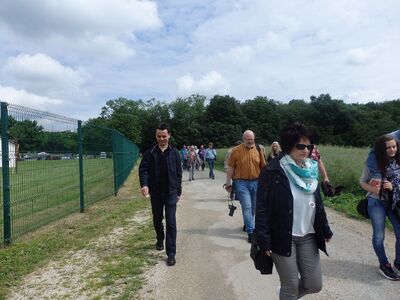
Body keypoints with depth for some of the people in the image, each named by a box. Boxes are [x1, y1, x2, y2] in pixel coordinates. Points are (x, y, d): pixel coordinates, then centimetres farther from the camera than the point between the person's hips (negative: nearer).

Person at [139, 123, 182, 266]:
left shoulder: (174, 153, 0)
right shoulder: (150, 153, 0)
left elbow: (179, 173, 5)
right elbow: (143, 170, -7)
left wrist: (178, 191, 5)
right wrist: (144, 184, -26)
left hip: (171, 193, -1)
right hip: (155, 193, 2)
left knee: (171, 223, -5)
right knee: (157, 219, 18)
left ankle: (171, 254, 0)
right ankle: (160, 240, 45)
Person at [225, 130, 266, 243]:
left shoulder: (258, 150, 4)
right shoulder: (236, 150, -4)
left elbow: (263, 167, 9)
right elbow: (230, 168, -1)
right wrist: (228, 183, -2)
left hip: (256, 182, 3)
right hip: (241, 182, -3)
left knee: (253, 207, 14)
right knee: (247, 207, -7)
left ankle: (247, 224, 37)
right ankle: (250, 231, -1)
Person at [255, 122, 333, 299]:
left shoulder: (310, 169, 4)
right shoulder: (272, 171, -16)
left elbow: (318, 203, 14)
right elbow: (262, 208, -15)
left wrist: (325, 230, 16)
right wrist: (264, 240, -17)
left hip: (308, 237, 6)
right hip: (283, 237, -6)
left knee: (314, 284, 12)